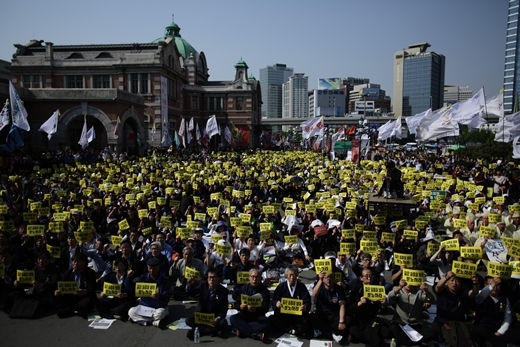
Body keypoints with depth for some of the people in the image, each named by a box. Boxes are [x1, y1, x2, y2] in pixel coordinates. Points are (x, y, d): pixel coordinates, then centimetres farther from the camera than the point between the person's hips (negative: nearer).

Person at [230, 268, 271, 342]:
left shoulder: (265, 291, -5)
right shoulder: (244, 288, 2)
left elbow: (265, 308, -11)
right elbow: (237, 304, 1)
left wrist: (255, 309, -32)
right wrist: (240, 307, -25)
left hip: (258, 316, -2)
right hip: (244, 315, 2)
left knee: (265, 323, -34)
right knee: (233, 319, -28)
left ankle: (242, 329, -25)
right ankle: (256, 334, -30)